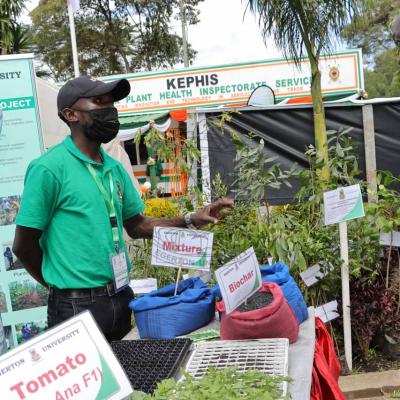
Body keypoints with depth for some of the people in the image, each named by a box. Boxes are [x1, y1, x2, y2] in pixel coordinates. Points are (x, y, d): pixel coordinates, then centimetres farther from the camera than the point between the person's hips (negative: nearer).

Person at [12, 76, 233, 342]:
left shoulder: (114, 168, 6)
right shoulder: (49, 168, -14)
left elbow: (137, 226, 12)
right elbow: (24, 245, -9)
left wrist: (191, 220, 1)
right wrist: (62, 283, 2)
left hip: (121, 298, 7)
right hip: (77, 305, -6)